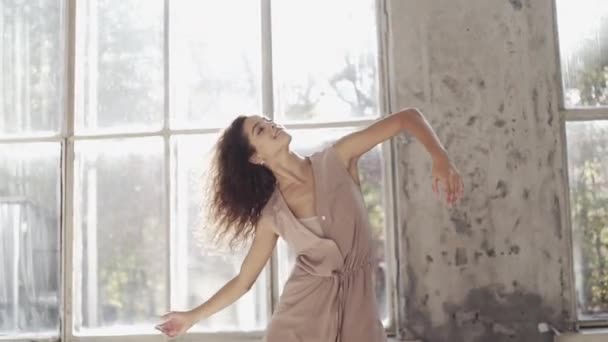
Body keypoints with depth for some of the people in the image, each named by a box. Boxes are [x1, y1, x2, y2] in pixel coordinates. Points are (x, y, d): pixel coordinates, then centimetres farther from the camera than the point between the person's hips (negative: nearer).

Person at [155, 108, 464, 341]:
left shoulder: (337, 161, -6)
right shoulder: (271, 216, -2)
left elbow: (407, 117, -8)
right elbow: (243, 280, 8)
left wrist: (440, 159, -24)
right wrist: (192, 317, 11)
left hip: (357, 305, 0)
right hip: (302, 309, 1)